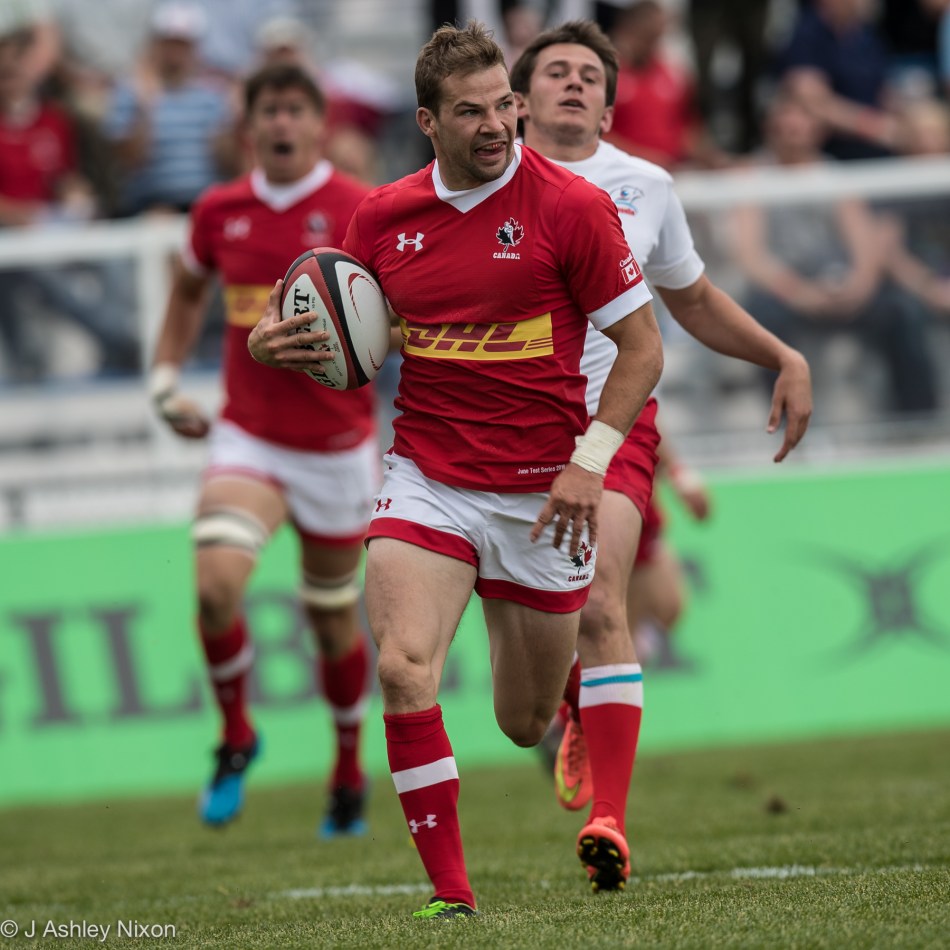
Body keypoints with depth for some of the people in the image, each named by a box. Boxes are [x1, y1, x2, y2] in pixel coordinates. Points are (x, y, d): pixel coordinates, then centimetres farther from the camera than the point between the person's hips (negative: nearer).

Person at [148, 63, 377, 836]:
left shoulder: (359, 212, -10)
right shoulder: (219, 212, 2)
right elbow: (189, 291, 21)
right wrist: (166, 380, 10)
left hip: (337, 444, -2)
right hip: (248, 437, 2)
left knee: (333, 615, 11)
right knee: (216, 583, -22)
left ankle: (350, 773, 35)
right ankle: (236, 737, 3)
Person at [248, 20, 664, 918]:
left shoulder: (570, 205, -9)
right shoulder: (382, 217, 2)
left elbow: (642, 344, -5)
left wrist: (590, 461, -16)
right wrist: (277, 343, -9)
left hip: (540, 495, -2)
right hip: (426, 480, 2)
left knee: (525, 724, 9)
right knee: (402, 668, -22)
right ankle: (451, 893, -14)